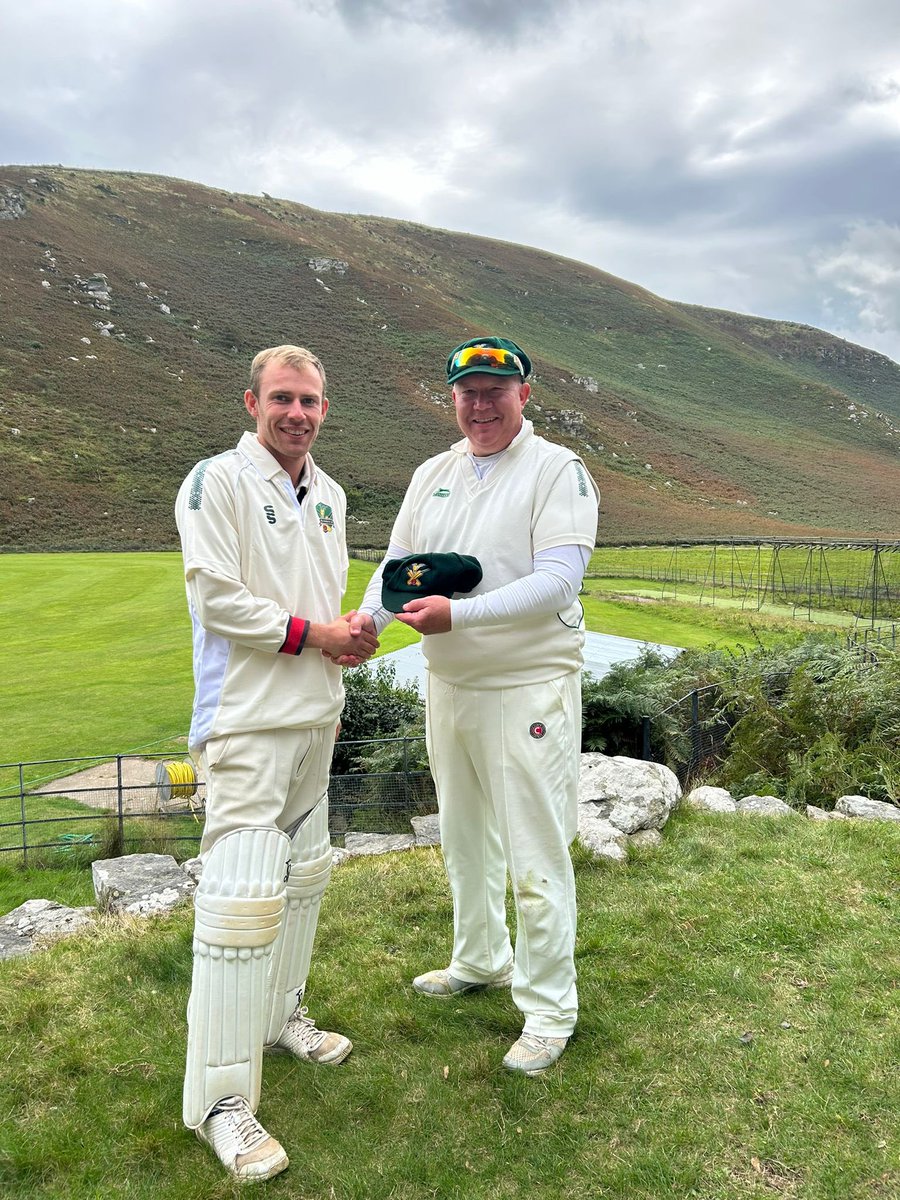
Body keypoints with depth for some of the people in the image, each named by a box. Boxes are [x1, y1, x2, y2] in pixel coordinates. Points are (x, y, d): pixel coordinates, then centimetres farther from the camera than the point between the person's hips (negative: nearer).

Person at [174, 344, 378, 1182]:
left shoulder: (328, 494, 13)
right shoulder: (217, 482, -10)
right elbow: (215, 597, -16)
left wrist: (350, 632, 1)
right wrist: (314, 633, -15)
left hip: (315, 714, 9)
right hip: (247, 721, -8)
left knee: (303, 876, 19)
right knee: (241, 898, -9)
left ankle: (279, 1015, 38)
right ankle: (220, 1098, 2)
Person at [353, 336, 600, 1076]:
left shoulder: (557, 470, -10)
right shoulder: (433, 474, 11)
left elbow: (557, 581, -20)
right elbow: (398, 560, 12)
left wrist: (457, 613, -28)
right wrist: (370, 614, -9)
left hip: (528, 688, -7)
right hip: (448, 684, 7)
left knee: (536, 855, -1)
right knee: (465, 837, 20)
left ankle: (549, 1010, 17)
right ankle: (480, 961, 41)